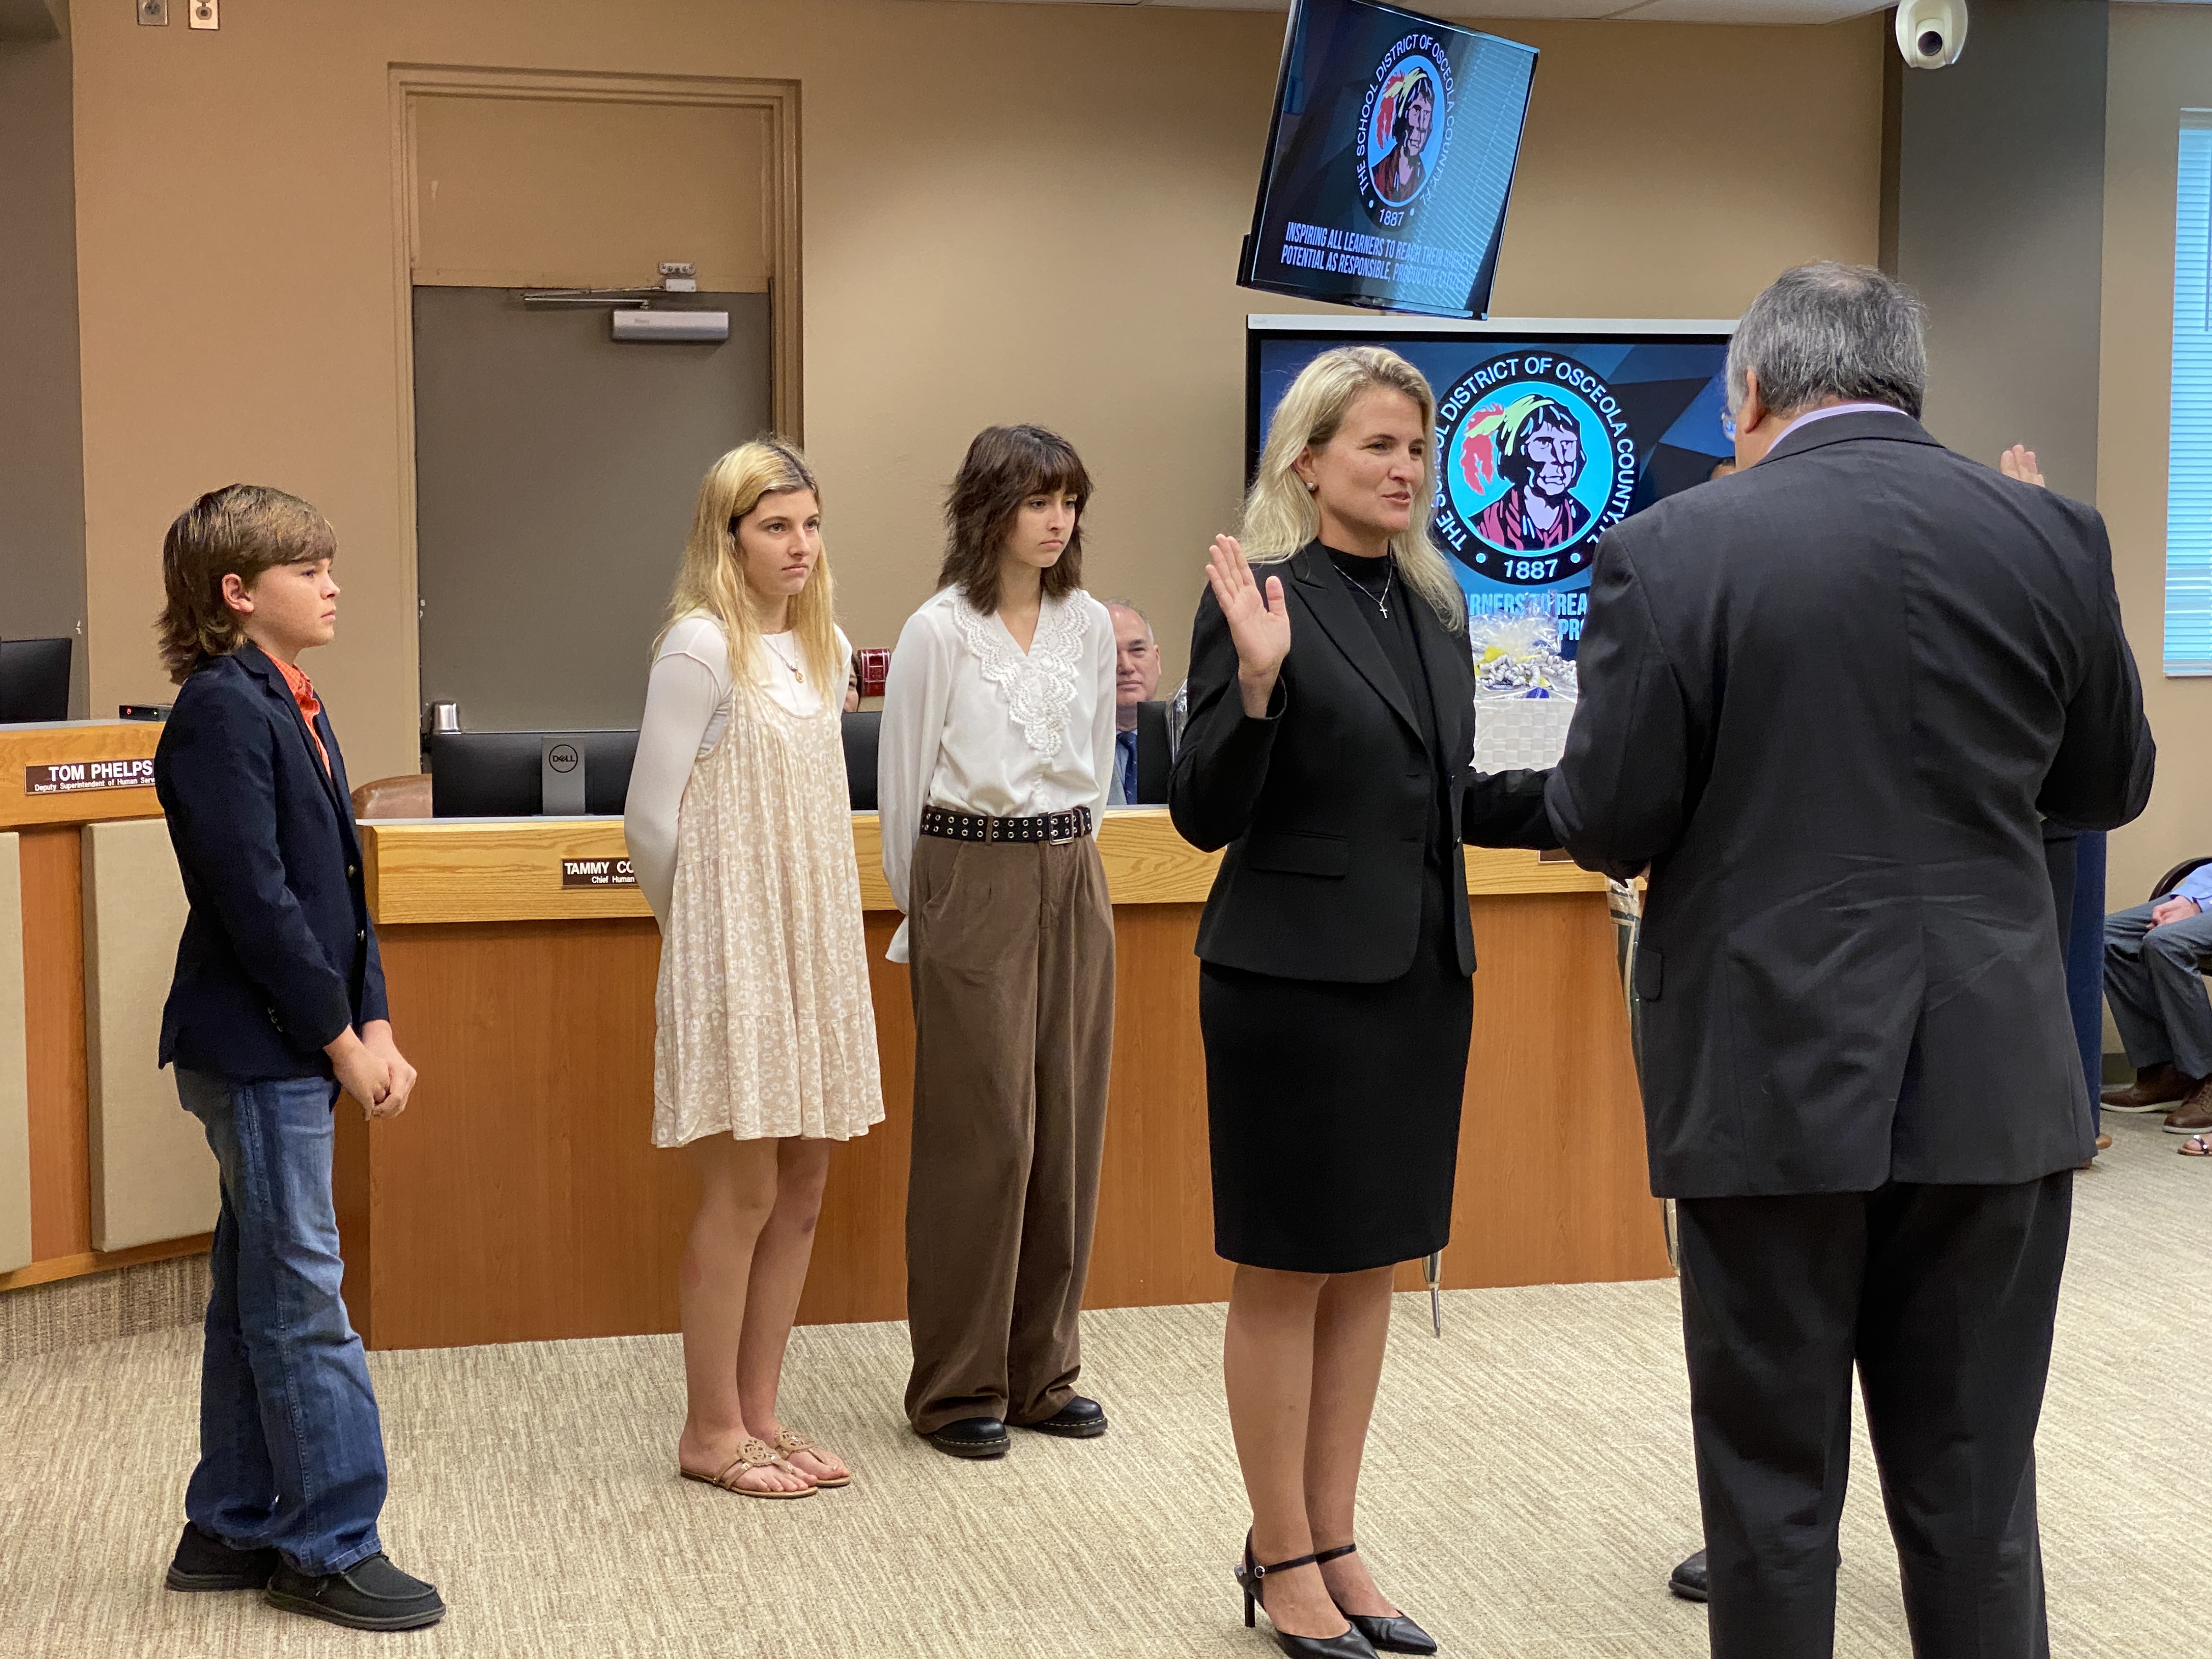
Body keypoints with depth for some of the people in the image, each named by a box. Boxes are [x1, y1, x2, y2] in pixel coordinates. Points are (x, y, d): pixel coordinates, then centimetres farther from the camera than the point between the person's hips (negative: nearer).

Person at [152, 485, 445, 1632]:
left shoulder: (290, 706, 15)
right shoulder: (220, 710, -14)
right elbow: (255, 900, -19)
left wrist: (374, 1027, 7)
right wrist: (340, 1039, -15)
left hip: (299, 1050, 9)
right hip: (256, 1049, -9)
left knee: (257, 1298, 15)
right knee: (302, 1299, -3)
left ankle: (232, 1531, 25)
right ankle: (329, 1548, 6)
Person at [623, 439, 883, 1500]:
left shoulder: (822, 648, 11)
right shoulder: (701, 645, -11)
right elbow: (651, 818, -10)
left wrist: (811, 928, 13)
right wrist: (704, 929, 1)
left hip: (814, 950, 7)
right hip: (732, 958, -7)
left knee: (803, 1187, 9)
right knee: (744, 1194, -2)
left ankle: (757, 1413, 20)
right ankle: (710, 1432, 10)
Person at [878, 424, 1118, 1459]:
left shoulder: (1091, 625, 8)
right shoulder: (938, 633, -7)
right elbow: (902, 781, -1)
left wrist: (1069, 859, 16)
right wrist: (927, 909, 5)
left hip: (1073, 885, 5)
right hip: (973, 885, -5)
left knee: (1067, 1131, 7)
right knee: (979, 1136, -2)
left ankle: (1042, 1372, 19)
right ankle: (958, 1387, 10)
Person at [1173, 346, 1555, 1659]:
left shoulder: (1434, 605, 10)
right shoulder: (1259, 595, -10)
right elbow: (1206, 816, -13)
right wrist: (1257, 681, -28)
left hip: (1422, 970, 7)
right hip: (1298, 972, -7)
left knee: (1371, 1266, 13)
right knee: (1286, 1270, 4)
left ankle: (1334, 1542, 25)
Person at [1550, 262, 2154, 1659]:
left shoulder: (1673, 551, -9)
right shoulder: (2054, 537, 1)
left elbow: (1606, 825, -8)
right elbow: (2111, 787, 12)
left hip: (1774, 1077, -2)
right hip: (1994, 1076, 3)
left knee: (1772, 1483, 10)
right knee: (1974, 1489, 12)